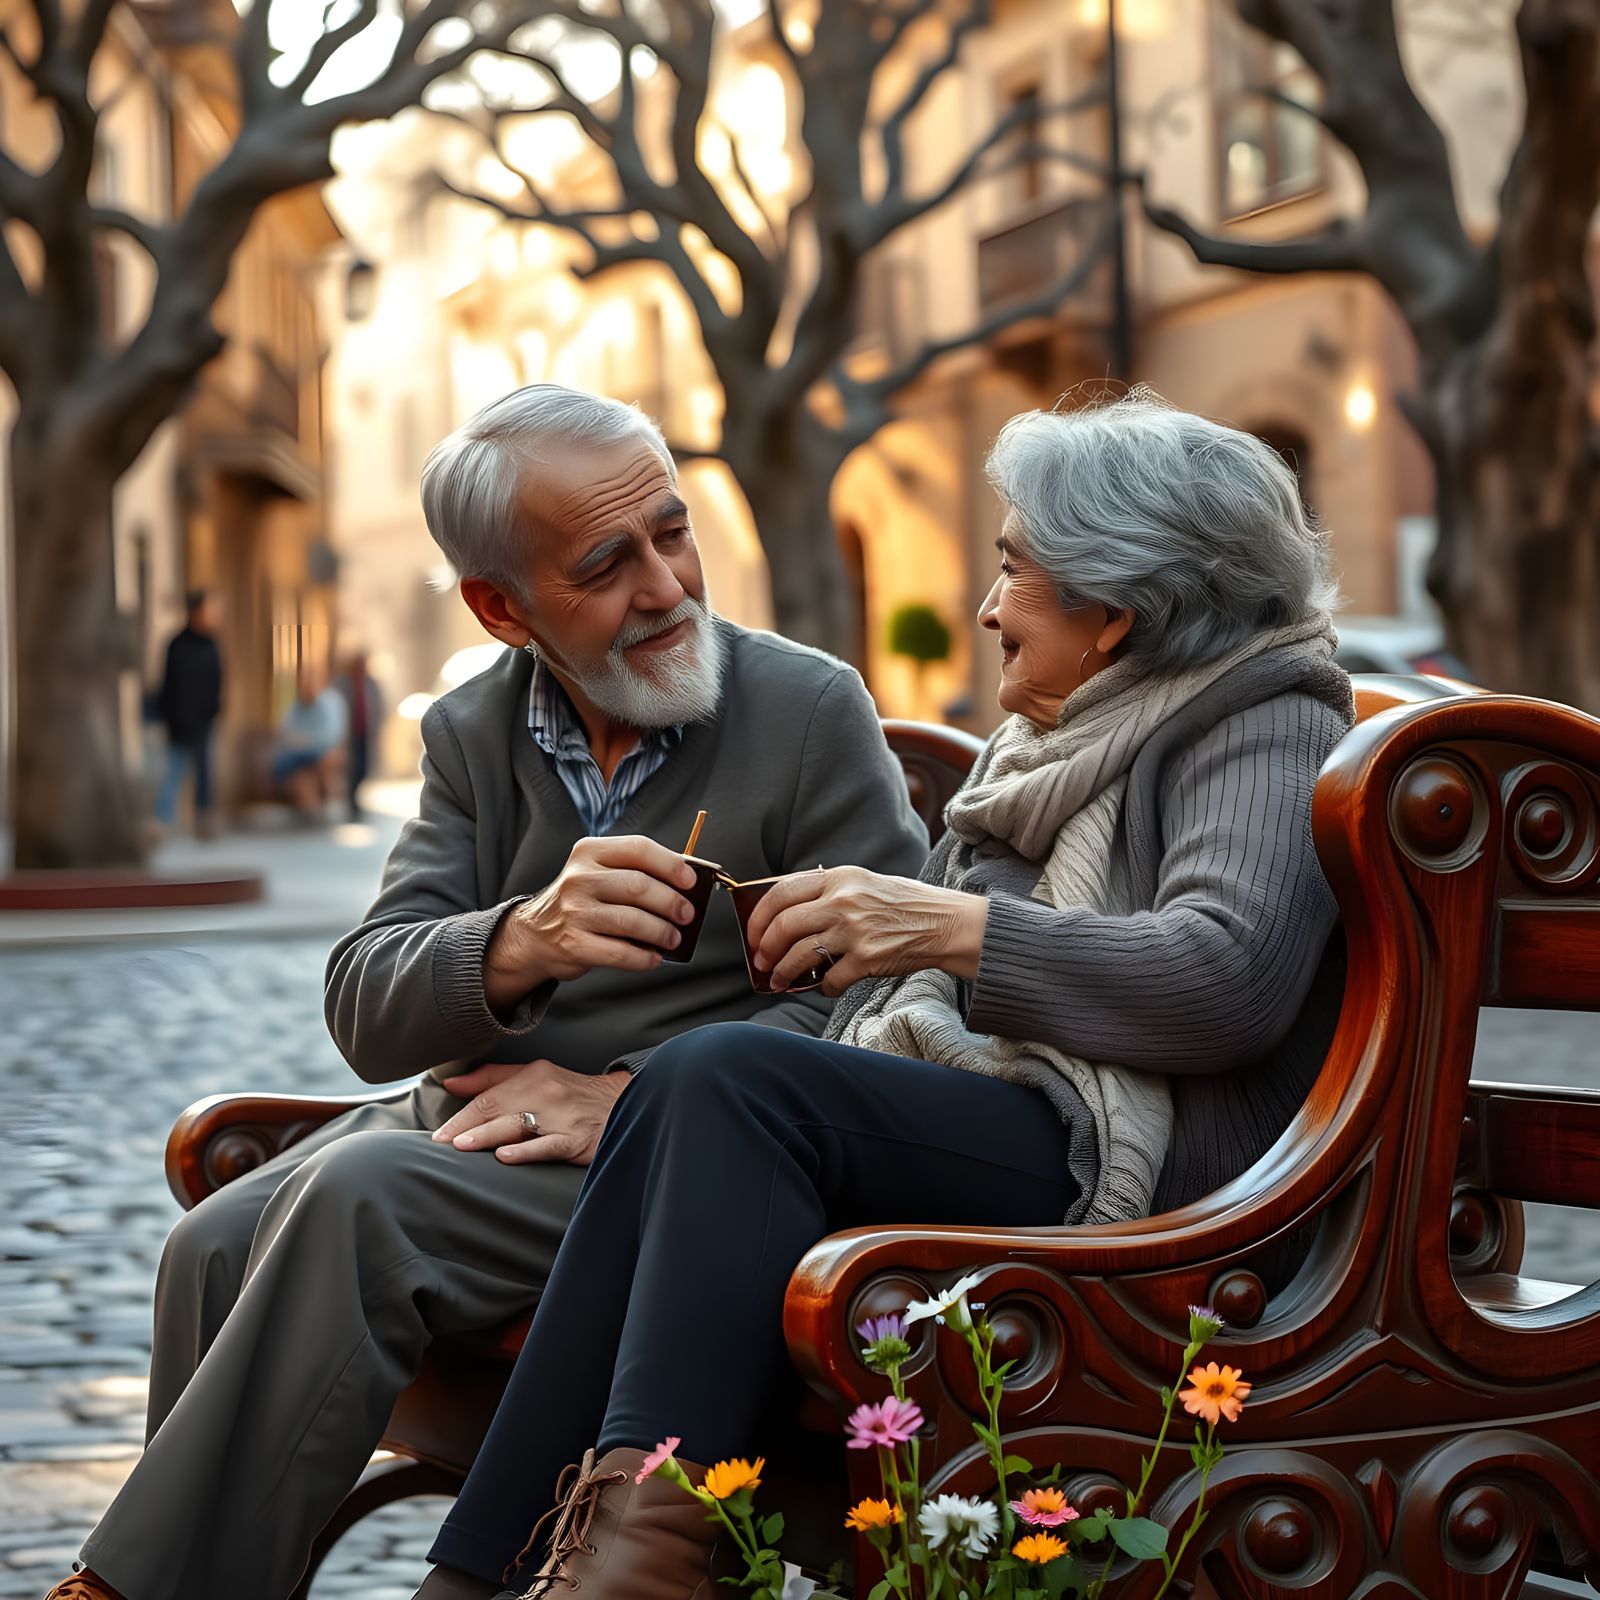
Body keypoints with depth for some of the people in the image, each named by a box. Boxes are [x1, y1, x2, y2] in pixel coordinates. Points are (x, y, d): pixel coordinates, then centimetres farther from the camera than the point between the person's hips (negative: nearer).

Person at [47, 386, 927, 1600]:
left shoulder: (814, 712, -3)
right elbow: (366, 1014, -2)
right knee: (218, 1244, -22)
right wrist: (521, 944, -26)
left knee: (362, 1197, -28)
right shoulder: (472, 735, 9)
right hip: (473, 1119, 5)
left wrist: (627, 1098, -18)